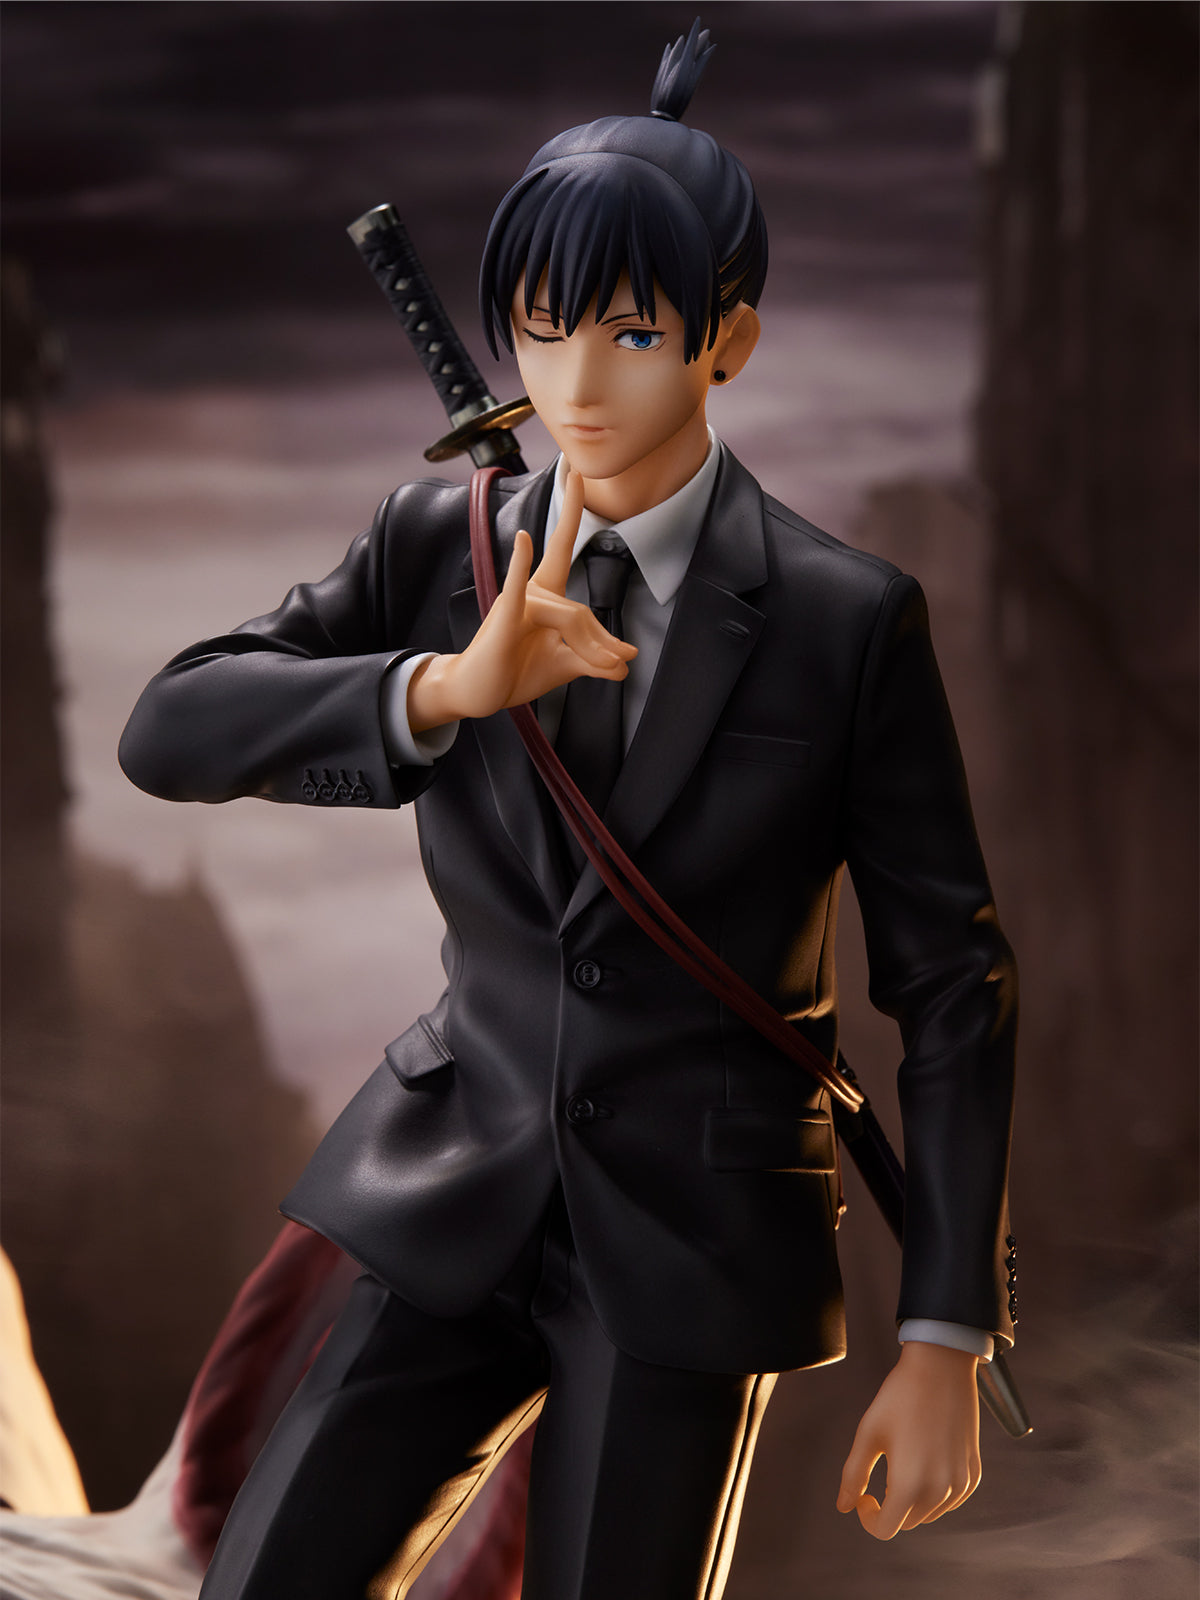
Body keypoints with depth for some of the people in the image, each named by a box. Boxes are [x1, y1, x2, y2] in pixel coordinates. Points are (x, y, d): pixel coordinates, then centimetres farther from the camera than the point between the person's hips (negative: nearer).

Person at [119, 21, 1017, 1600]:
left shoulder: (846, 621, -9)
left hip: (691, 1235, -3)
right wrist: (444, 686, -28)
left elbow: (951, 986, -5)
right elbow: (171, 731, -11)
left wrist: (944, 1341, -9)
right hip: (457, 1199, 3)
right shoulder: (439, 548, 0)